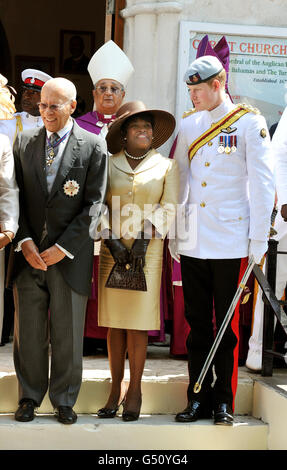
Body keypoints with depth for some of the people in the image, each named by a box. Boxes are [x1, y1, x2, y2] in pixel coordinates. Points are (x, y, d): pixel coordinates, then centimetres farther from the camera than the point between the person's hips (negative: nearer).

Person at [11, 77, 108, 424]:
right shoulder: (24, 142, 10)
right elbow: (15, 196, 8)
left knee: (67, 334, 4)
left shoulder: (93, 147, 0)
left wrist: (62, 248, -9)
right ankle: (30, 397, 21)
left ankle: (64, 401, 18)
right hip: (29, 253, 2)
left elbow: (94, 204, -4)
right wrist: (24, 241, -6)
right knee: (28, 332, 7)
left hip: (70, 255, -2)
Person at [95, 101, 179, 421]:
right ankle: (116, 389, 9)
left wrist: (143, 240, -11)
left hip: (148, 249, -1)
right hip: (112, 248, 1)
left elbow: (168, 208, 0)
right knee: (114, 321, 2)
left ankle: (134, 391, 6)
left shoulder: (166, 166, 8)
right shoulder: (108, 165, 9)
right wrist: (111, 240, -9)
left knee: (138, 322, -4)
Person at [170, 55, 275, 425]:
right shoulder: (188, 125, 11)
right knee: (197, 323, 9)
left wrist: (258, 241, -7)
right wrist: (172, 234, 12)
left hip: (230, 242, -4)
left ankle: (224, 402, 14)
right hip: (192, 242, 4)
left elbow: (261, 184, -4)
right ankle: (198, 398, 18)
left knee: (227, 325, 4)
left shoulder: (250, 123, -3)